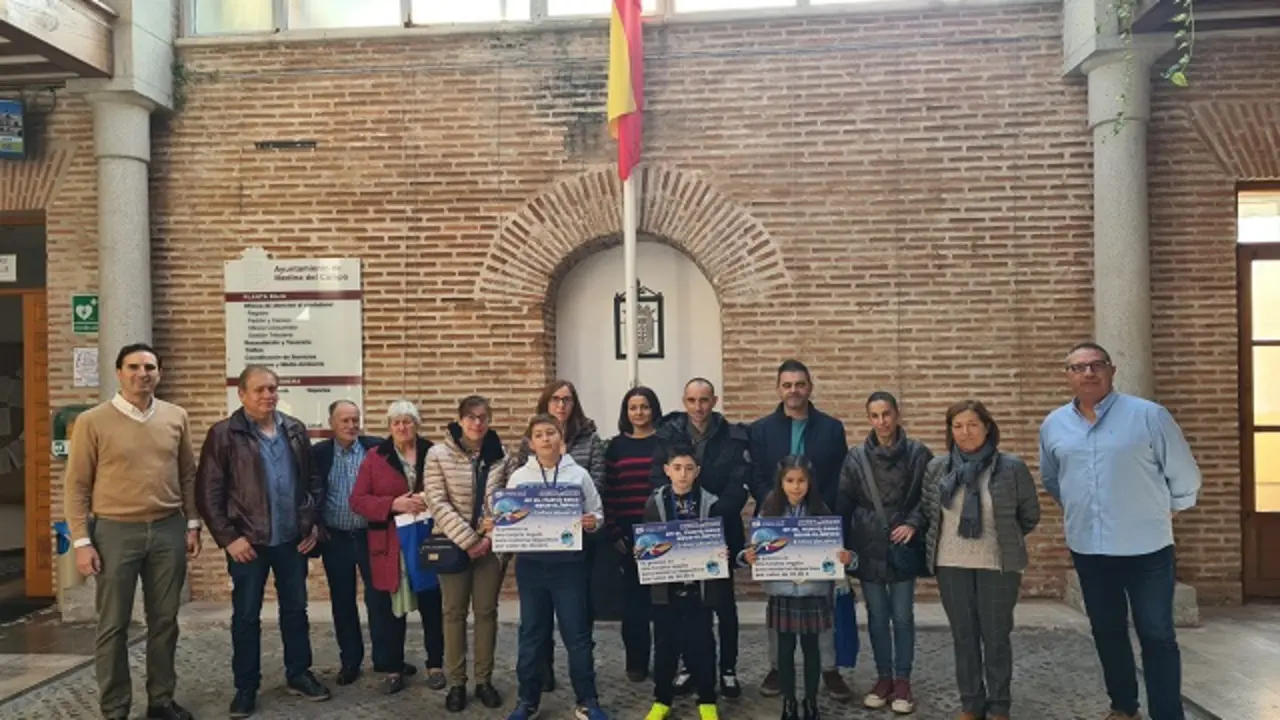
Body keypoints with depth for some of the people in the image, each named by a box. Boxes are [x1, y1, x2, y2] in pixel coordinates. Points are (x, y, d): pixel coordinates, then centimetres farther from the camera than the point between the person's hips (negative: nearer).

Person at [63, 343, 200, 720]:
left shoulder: (176, 417, 4)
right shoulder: (92, 422, -5)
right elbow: (77, 486, -3)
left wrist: (192, 523, 7)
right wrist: (81, 540, -7)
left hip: (168, 530, 3)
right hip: (115, 532, -3)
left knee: (165, 620, 12)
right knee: (114, 626, 7)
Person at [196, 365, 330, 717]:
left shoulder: (295, 430, 6)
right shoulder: (224, 434, -7)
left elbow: (313, 479, 11)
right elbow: (208, 492, -8)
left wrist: (314, 522, 4)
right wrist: (228, 537, -12)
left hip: (293, 539, 4)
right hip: (248, 541, -3)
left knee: (296, 609, 14)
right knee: (246, 616, 9)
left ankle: (298, 674, 29)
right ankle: (246, 687, 24)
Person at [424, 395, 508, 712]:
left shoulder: (500, 455, 3)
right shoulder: (438, 454, -5)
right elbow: (437, 503, -11)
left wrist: (491, 537, -8)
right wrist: (467, 540, -16)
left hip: (490, 544, 2)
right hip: (453, 544, -2)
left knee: (486, 611, 8)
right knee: (454, 612, 6)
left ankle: (484, 680, 21)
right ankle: (456, 683, 19)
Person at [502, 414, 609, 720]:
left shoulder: (578, 474, 1)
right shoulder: (519, 477, 4)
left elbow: (597, 514, 3)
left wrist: (593, 522, -18)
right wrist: (494, 524, -14)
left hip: (568, 562, -1)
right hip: (531, 563, 1)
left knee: (577, 632, 5)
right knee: (532, 632, 11)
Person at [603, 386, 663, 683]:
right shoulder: (617, 446, 7)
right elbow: (608, 491, 5)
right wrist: (613, 531, -2)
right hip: (629, 532, 2)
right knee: (634, 596, 7)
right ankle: (636, 663, 19)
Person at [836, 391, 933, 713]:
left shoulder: (918, 453, -5)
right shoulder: (856, 456, -1)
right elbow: (843, 503, 2)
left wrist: (913, 523, -13)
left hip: (903, 547, -1)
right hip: (868, 548, 2)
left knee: (902, 616, 6)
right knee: (877, 617, 11)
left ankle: (902, 681, 20)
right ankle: (883, 677, 25)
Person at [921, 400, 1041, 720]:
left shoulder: (1012, 467, -7)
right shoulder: (937, 467, 0)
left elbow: (1030, 514, 3)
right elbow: (926, 510, 12)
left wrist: (1004, 539, 8)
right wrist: (942, 541, 10)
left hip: (998, 566, -2)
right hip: (951, 565, 2)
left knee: (996, 637, 8)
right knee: (963, 637, 11)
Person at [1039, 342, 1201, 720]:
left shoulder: (1149, 415, -10)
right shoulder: (1053, 424, 3)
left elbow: (1184, 476, 0)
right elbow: (1051, 481, 20)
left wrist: (1162, 511, 9)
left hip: (1147, 548, -4)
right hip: (1087, 549, 4)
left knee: (1157, 636, 5)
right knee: (1107, 633, 17)